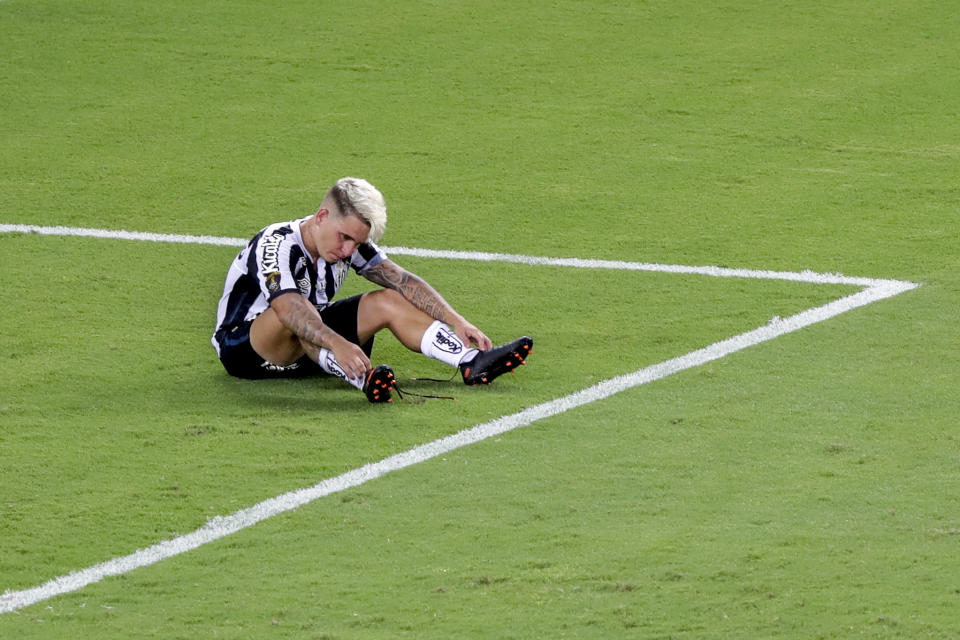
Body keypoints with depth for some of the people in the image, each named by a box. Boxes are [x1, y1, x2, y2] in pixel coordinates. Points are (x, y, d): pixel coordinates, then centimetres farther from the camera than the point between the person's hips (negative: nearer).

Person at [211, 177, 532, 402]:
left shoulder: (350, 240, -5)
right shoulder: (275, 244, -28)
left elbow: (403, 281, -5)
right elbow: (288, 308, -45)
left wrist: (456, 322, -16)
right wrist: (338, 344, -60)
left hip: (308, 347, 7)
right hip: (243, 347, -7)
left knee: (388, 302, -8)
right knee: (297, 320, -40)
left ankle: (473, 363, -20)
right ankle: (361, 378, -63)